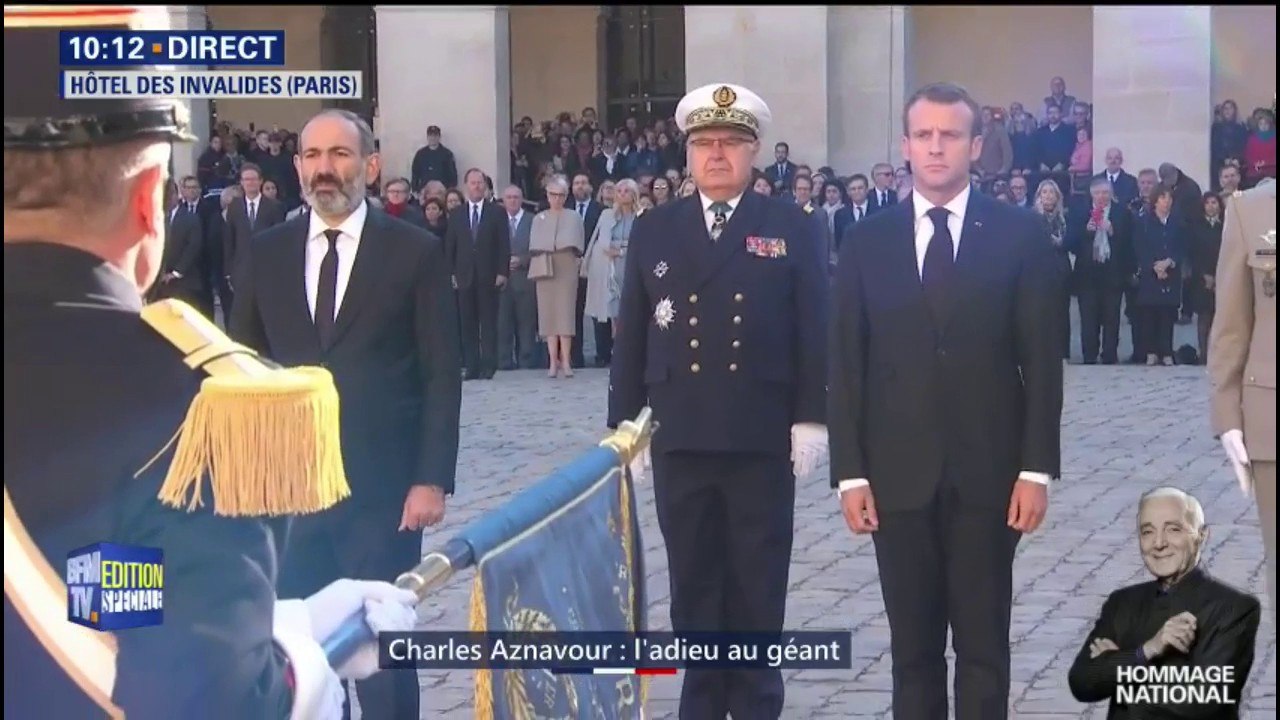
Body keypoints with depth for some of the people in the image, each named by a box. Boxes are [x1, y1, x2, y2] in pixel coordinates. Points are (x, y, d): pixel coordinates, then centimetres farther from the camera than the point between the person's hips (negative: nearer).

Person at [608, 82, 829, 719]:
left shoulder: (791, 228, 2)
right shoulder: (652, 230, 8)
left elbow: (813, 330, 0)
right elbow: (631, 336, 8)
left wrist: (811, 418, -6)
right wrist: (624, 424, 4)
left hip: (763, 438, -2)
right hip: (679, 438, 2)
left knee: (759, 588, 6)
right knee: (693, 585, 8)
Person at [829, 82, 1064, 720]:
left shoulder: (1021, 235, 1)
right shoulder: (866, 242, 5)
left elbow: (1042, 361, -1)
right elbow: (846, 367, 4)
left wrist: (1036, 469, -6)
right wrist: (850, 472, -3)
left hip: (988, 473, -1)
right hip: (898, 475, 1)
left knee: (984, 644, 6)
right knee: (912, 647, 7)